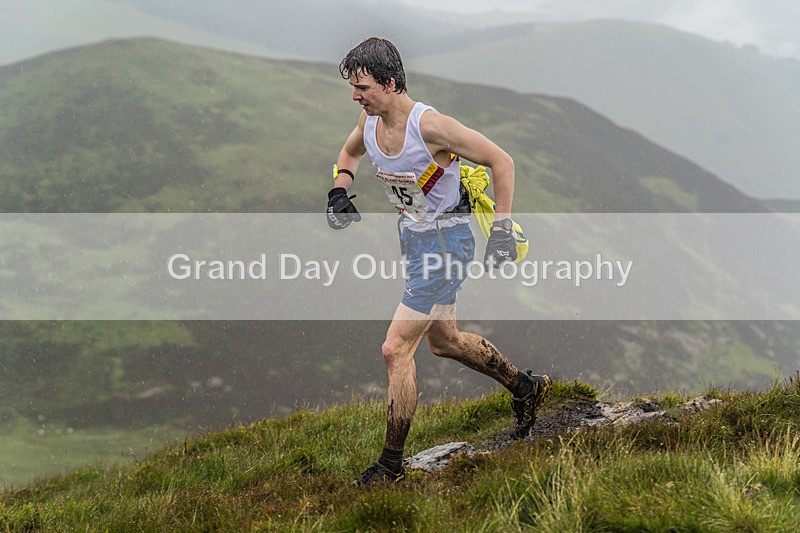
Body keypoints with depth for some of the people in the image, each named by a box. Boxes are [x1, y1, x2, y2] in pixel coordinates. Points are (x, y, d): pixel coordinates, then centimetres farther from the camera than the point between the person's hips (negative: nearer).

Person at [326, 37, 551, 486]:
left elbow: (502, 161, -19)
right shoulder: (371, 119, -5)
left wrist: (502, 228, -20)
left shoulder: (430, 125, -27)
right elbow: (351, 153, 18)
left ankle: (392, 462, 1)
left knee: (396, 349, -10)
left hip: (446, 242, -9)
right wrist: (340, 193, -2)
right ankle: (526, 387, 45)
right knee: (445, 341, 23)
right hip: (415, 237, 9)